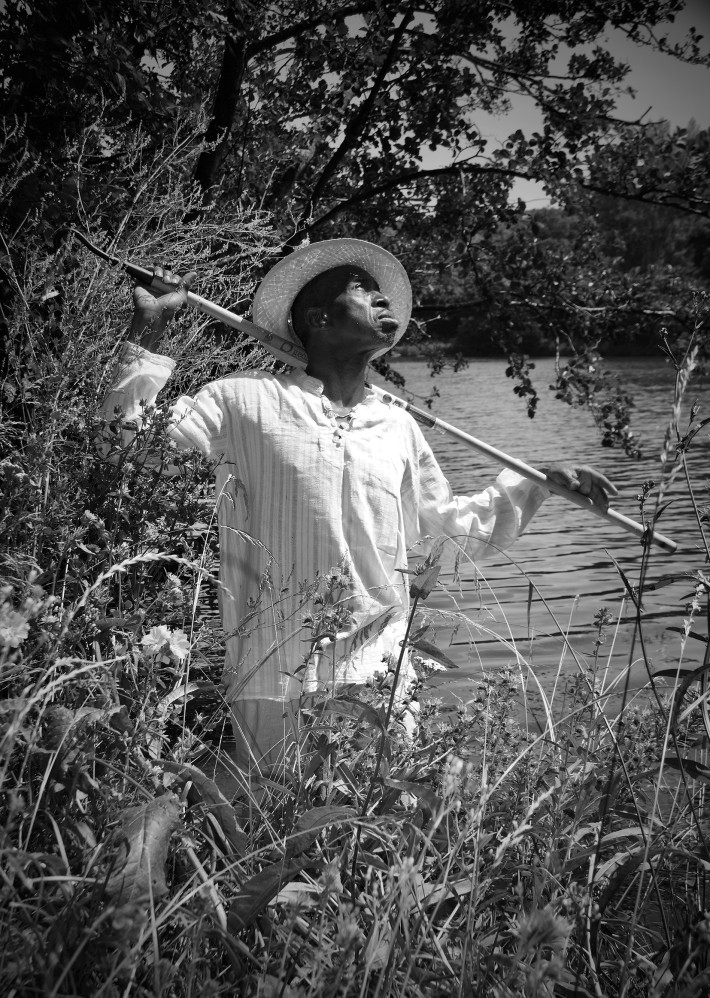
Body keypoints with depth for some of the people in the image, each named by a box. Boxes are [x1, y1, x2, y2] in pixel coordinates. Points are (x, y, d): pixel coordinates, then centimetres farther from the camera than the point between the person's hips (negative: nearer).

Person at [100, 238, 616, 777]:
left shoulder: (399, 428, 13)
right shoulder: (245, 400, 0)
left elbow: (451, 531, 24)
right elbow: (130, 438, -4)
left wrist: (537, 481, 20)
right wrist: (148, 330, -6)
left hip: (382, 673, 4)